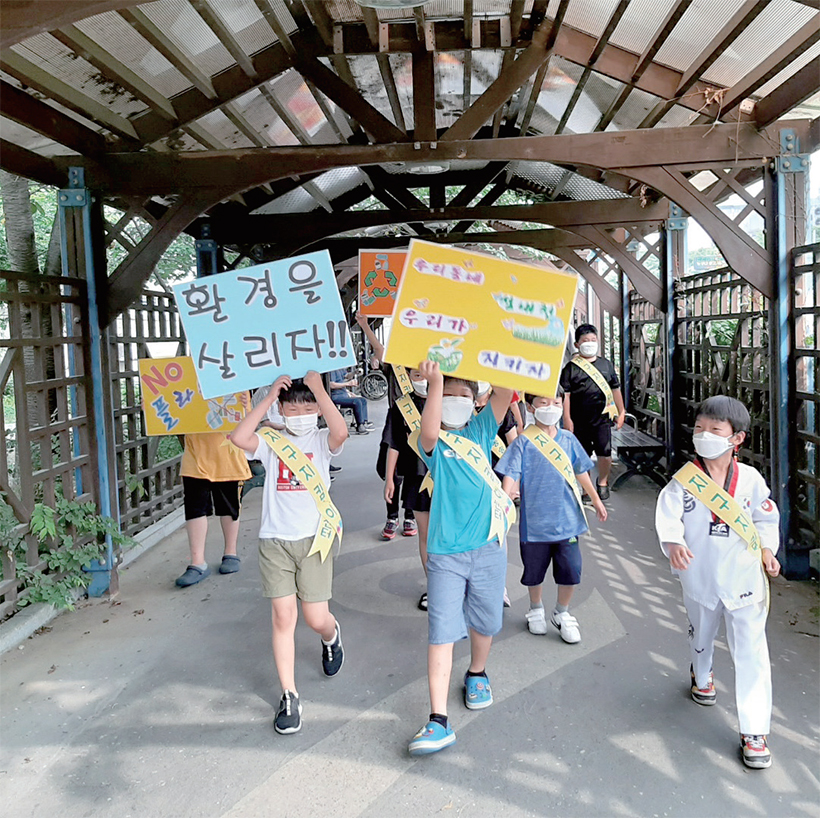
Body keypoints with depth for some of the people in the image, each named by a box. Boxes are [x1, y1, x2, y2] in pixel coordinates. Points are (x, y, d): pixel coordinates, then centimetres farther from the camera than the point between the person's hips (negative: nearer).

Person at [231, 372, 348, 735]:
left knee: (316, 618, 3)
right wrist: (269, 395, -13)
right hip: (274, 541, 1)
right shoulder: (272, 442, 4)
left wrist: (318, 388, -19)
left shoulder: (321, 441, 2)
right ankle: (289, 697, 11)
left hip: (313, 540, -1)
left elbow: (340, 432, -23)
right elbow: (239, 437, -17)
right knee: (283, 617, 0)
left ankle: (331, 636, 42)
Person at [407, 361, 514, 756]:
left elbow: (505, 391, -6)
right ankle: (439, 721, -2)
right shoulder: (434, 443, -1)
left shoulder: (481, 431, 7)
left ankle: (477, 674, 46)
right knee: (441, 633, -5)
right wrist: (436, 382, -32)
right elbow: (429, 432, -27)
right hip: (446, 552, -3)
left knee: (484, 623, 17)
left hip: (488, 547, 3)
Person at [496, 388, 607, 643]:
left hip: (567, 520, 2)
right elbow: (510, 476, -13)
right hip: (535, 523, -2)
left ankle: (562, 613, 30)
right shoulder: (524, 442, -9)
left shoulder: (568, 439, 2)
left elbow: (581, 471, 15)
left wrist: (596, 499, 23)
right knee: (534, 572, 14)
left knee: (571, 571, 4)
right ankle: (536, 609, 41)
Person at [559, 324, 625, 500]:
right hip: (580, 420, -2)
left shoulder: (605, 364, 10)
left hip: (602, 418, 2)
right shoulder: (571, 368, -1)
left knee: (605, 452, -4)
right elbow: (565, 394, -5)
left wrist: (621, 412, 16)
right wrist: (567, 419, -10)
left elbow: (615, 389, 16)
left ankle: (602, 482, 20)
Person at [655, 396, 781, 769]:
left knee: (751, 652, -2)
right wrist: (674, 544, -38)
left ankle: (754, 730, 8)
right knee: (701, 634, 25)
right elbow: (668, 516, -19)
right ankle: (701, 675, 58)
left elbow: (767, 518, 3)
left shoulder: (751, 479, -7)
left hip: (744, 580, -1)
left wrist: (767, 548, -12)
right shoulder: (684, 480, -11)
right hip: (700, 578, 1)